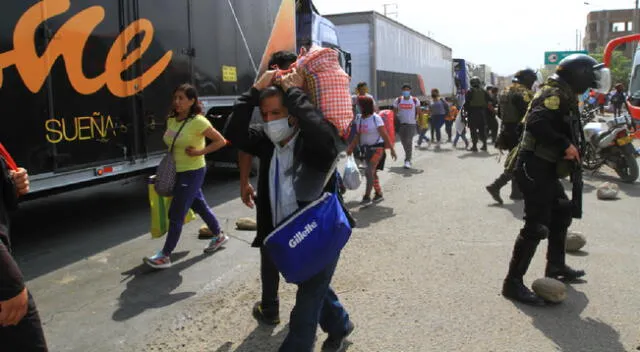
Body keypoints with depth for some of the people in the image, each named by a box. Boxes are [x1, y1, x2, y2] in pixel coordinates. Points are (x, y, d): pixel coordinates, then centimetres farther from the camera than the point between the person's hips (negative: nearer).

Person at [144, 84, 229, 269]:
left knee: (176, 214, -4)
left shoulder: (198, 122, -18)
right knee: (199, 206, 21)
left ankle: (165, 256, 5)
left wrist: (199, 152, -20)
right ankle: (219, 235, 40)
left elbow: (221, 141, -15)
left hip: (192, 173, -8)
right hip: (177, 172, 8)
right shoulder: (171, 120, 4)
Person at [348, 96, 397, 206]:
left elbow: (385, 135, -15)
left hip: (377, 148, -7)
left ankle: (367, 197, -11)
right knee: (372, 173, 12)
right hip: (366, 149, 7)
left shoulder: (376, 118, -14)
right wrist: (351, 147, 6)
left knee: (369, 172, -16)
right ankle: (379, 194, 26)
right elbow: (358, 136, 13)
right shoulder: (359, 119, 5)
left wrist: (392, 149, -16)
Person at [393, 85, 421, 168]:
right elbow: (394, 112, 9)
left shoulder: (415, 100, 2)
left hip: (411, 124, -3)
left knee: (409, 142, -13)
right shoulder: (398, 100, 5)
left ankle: (407, 160, -12)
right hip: (401, 124, 3)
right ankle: (408, 158, 28)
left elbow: (418, 112, 7)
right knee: (404, 142, 8)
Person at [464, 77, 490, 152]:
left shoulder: (470, 92, -6)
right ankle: (484, 145, 13)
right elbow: (488, 102, 8)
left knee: (473, 130, -1)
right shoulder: (484, 91, 8)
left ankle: (474, 146, -3)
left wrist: (466, 110, -1)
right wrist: (485, 110, 14)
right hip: (482, 113, 4)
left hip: (473, 113, -4)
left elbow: (467, 103, -8)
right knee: (482, 129, 11)